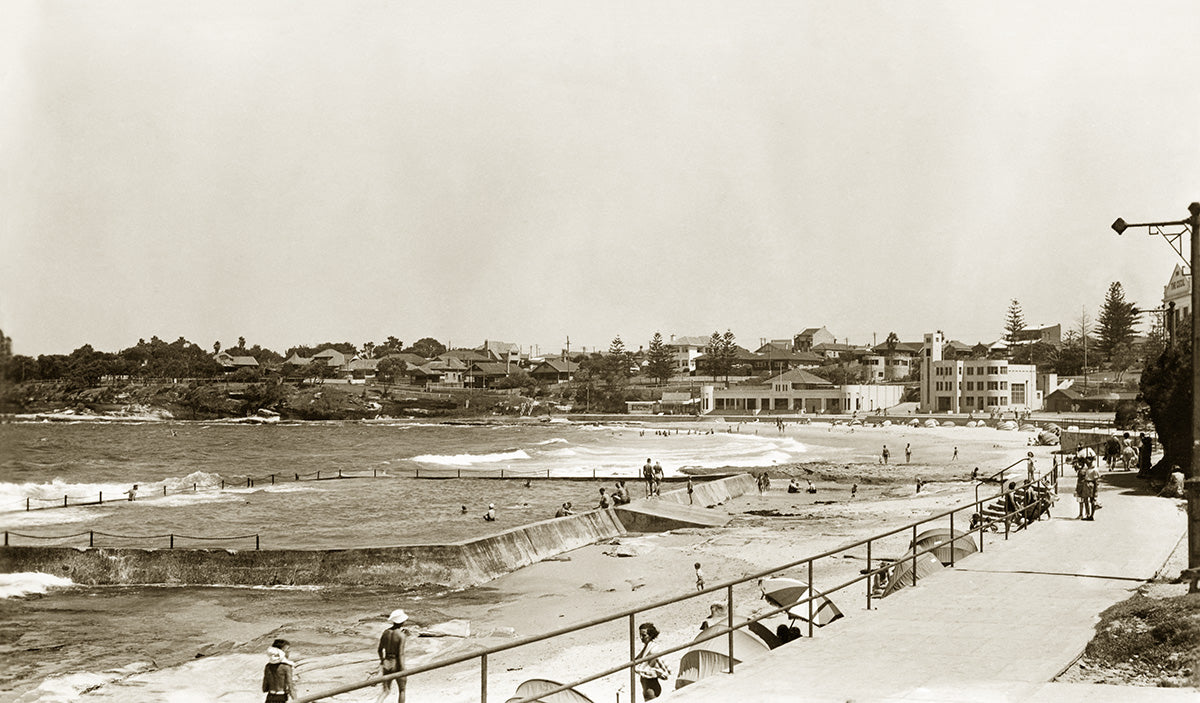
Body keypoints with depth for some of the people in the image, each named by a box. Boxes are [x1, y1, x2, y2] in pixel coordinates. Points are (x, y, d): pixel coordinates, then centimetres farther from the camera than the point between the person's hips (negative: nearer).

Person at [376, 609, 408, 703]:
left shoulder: (386, 632, -1)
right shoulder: (401, 635, -19)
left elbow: (380, 649, 9)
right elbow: (401, 655, -22)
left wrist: (382, 661, 27)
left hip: (387, 664, 5)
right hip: (397, 665, -5)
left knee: (386, 691, 11)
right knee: (402, 690, 18)